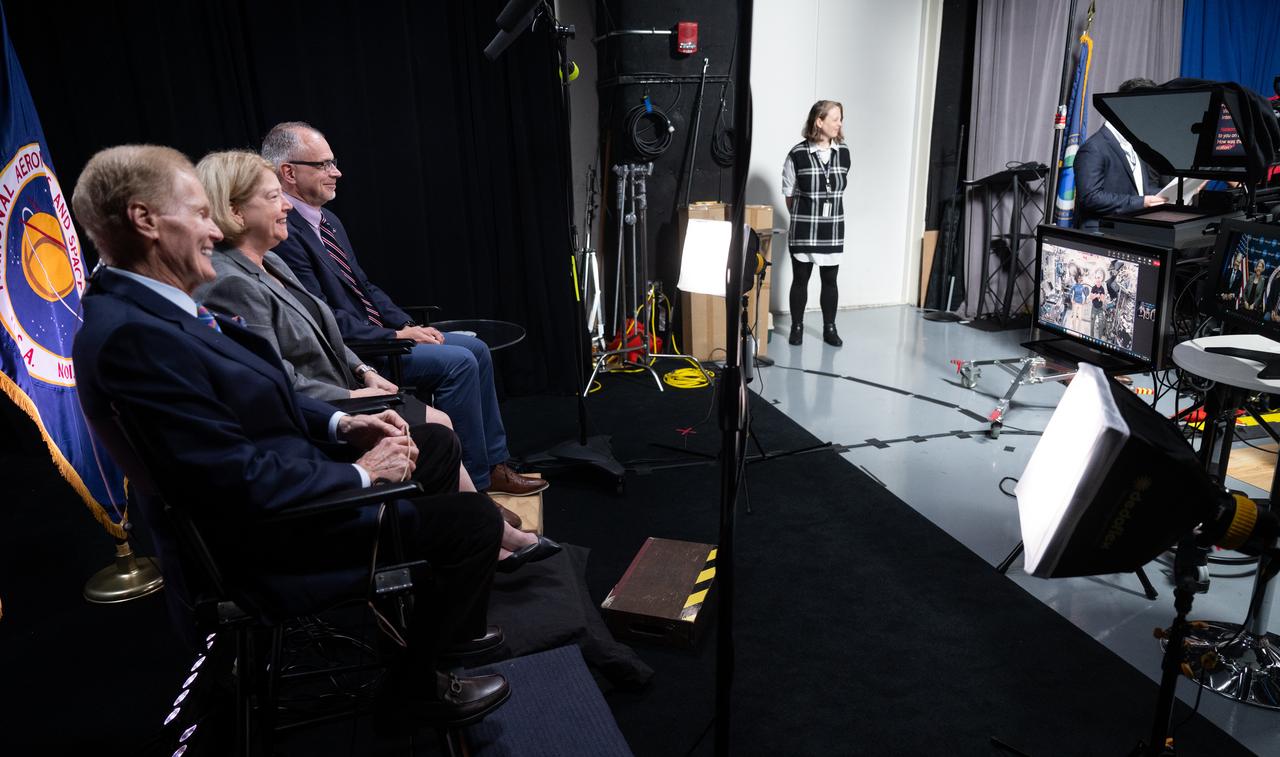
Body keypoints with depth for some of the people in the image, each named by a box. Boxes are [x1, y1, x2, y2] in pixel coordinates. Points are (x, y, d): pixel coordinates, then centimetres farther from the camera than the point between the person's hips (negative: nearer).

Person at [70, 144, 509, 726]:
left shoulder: (148, 306, 4)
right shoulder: (129, 335, -28)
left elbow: (261, 399, 12)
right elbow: (239, 480, -29)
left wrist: (341, 425, -1)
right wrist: (359, 474, -17)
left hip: (276, 476, 11)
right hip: (258, 546, -10)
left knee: (437, 443, 18)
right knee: (474, 522, -11)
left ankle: (442, 623, 32)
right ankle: (416, 684, 13)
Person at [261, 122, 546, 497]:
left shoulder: (329, 221, 13)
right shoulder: (283, 233, -18)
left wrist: (409, 325, 3)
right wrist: (395, 336, -17)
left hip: (376, 333, 10)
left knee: (476, 349, 4)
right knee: (458, 362, -20)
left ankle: (494, 465, 9)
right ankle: (475, 483, -6)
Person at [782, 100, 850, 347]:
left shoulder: (844, 152, 0)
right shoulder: (797, 154, -12)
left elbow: (840, 188, 13)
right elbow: (789, 194, -1)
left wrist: (829, 214, 14)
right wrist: (801, 217, 8)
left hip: (833, 229, 3)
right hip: (803, 229, -3)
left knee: (829, 280, 9)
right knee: (800, 279, 6)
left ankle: (829, 328, 20)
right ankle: (797, 327, 19)